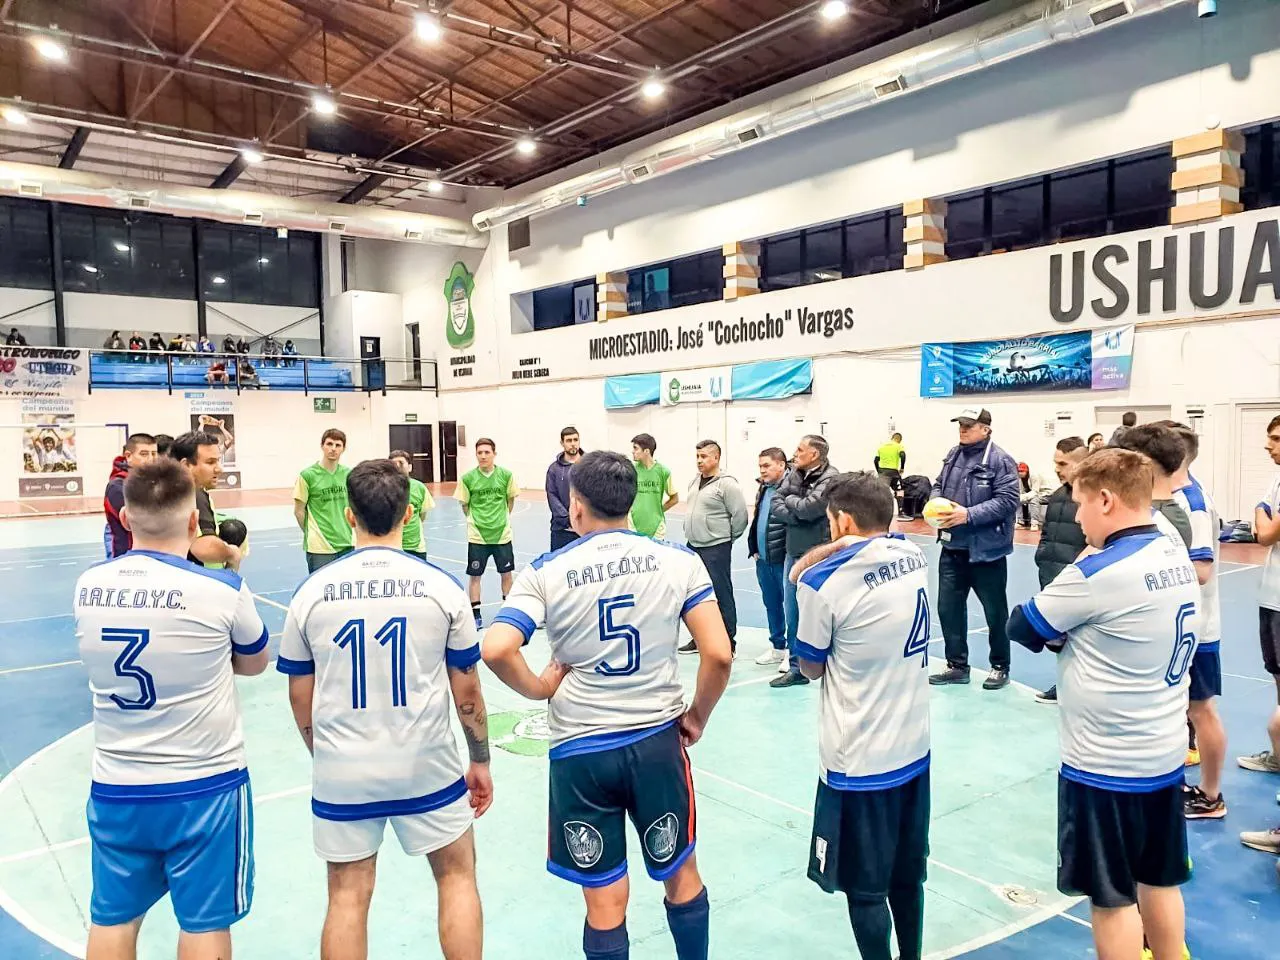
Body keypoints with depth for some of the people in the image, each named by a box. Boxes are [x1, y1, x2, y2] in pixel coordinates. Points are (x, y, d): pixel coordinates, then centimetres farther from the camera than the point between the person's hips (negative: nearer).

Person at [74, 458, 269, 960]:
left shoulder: (88, 586, -4)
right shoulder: (222, 589, -18)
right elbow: (255, 664, 0)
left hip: (115, 788, 4)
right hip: (206, 786, -4)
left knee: (112, 919, 19)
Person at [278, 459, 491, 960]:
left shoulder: (312, 590, -5)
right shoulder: (441, 585, -9)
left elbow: (300, 697, 4)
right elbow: (467, 690, -3)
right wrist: (480, 761, 10)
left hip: (341, 773, 2)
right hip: (426, 767, -1)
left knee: (348, 896, 16)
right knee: (458, 874, 18)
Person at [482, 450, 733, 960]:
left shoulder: (546, 572, -9)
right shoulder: (678, 559, -5)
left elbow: (496, 650, -21)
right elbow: (718, 654, -9)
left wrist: (538, 687, -3)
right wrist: (697, 717, 6)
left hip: (580, 750, -1)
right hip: (658, 740, 1)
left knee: (605, 902, 14)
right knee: (682, 877, 23)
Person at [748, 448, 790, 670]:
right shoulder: (763, 489, 14)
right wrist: (754, 548, 16)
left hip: (784, 559, -9)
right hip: (763, 559, 9)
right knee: (771, 604, 16)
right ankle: (777, 647, 28)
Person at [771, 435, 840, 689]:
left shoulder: (830, 478, -14)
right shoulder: (794, 473, 8)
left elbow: (809, 508, -23)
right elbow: (776, 503, 2)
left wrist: (790, 499, -4)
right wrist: (798, 517, -13)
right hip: (793, 553, 7)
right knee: (792, 614, 13)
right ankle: (796, 668, 25)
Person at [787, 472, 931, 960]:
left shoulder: (824, 583, -19)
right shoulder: (914, 555, -1)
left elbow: (812, 668, -4)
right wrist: (842, 549, -7)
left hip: (859, 761, -6)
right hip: (913, 749, 7)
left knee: (865, 888, 12)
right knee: (907, 877, 23)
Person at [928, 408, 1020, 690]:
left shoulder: (1000, 461, -13)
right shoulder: (954, 455, 9)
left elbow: (1007, 501, -19)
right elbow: (939, 485, 18)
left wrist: (968, 515, -25)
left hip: (986, 551, -7)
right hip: (952, 549, 7)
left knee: (995, 612, 10)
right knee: (948, 608, 11)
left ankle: (1000, 667, 27)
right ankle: (957, 665, 25)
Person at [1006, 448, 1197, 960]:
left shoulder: (1099, 573, -24)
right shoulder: (1176, 555, 2)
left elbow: (1022, 628, -12)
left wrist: (1061, 631, 4)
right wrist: (1073, 631, -3)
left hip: (1106, 764, -8)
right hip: (1164, 753, 8)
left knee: (1113, 898, 8)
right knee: (1160, 881, 21)